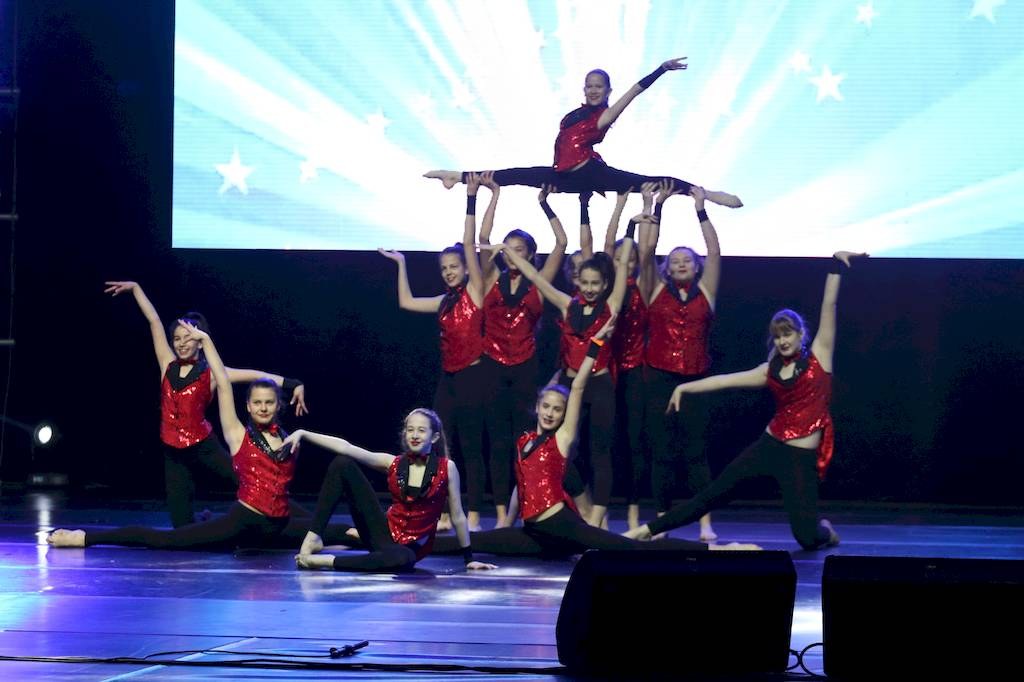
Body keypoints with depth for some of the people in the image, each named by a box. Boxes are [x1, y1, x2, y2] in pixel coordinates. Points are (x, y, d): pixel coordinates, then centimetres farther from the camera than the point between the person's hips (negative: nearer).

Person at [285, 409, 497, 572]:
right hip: (384, 533, 3)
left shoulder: (446, 468, -8)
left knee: (403, 559, -45)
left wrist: (469, 559, 4)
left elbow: (457, 516, -1)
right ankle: (314, 537, -14)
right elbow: (345, 447, -9)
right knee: (342, 465, -9)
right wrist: (303, 434, -17)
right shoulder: (393, 464, -1)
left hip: (412, 547, -3)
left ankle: (326, 561, -31)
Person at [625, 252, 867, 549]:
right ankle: (649, 529, 3)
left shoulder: (818, 356, -1)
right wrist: (685, 388, 8)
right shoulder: (771, 370, 11)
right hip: (768, 446, 4)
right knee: (714, 493, 1)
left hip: (802, 457, -4)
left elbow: (829, 305, -7)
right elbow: (725, 380, 12)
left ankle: (825, 532, 29)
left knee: (806, 537, -8)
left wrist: (837, 266, -11)